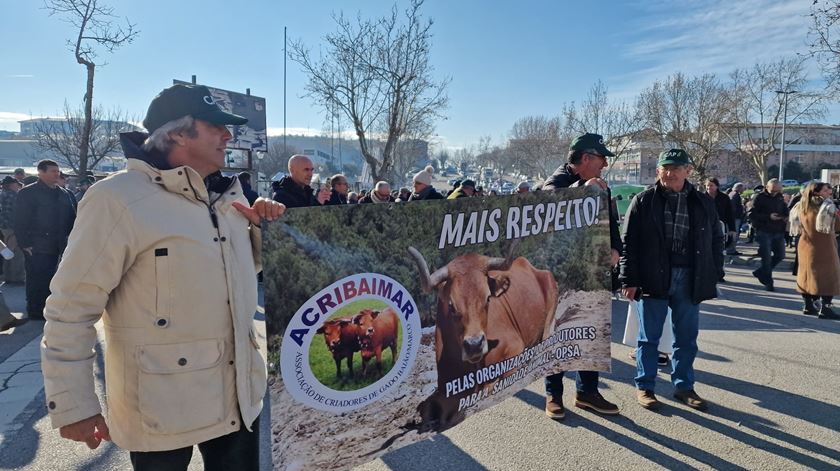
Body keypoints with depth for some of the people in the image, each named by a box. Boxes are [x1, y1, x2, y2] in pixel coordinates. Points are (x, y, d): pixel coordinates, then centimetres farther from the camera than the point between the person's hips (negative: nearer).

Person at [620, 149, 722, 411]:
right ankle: (644, 387, 20)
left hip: (689, 281, 3)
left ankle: (684, 386, 28)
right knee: (649, 337, 7)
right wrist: (629, 280, -9)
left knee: (687, 338, 13)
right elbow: (629, 243, -4)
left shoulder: (703, 203, 7)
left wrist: (711, 277, 5)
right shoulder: (644, 201, -2)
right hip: (654, 279, -3)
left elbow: (716, 241, 12)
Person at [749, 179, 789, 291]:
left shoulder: (779, 197, 9)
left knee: (780, 255, 10)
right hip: (764, 231, -6)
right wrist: (768, 217, -23)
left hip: (778, 231, 6)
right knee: (766, 257, -1)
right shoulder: (760, 198, -7)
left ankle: (760, 272, 27)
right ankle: (768, 282, 12)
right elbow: (752, 215, -13)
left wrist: (786, 217, 1)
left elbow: (785, 210, 23)